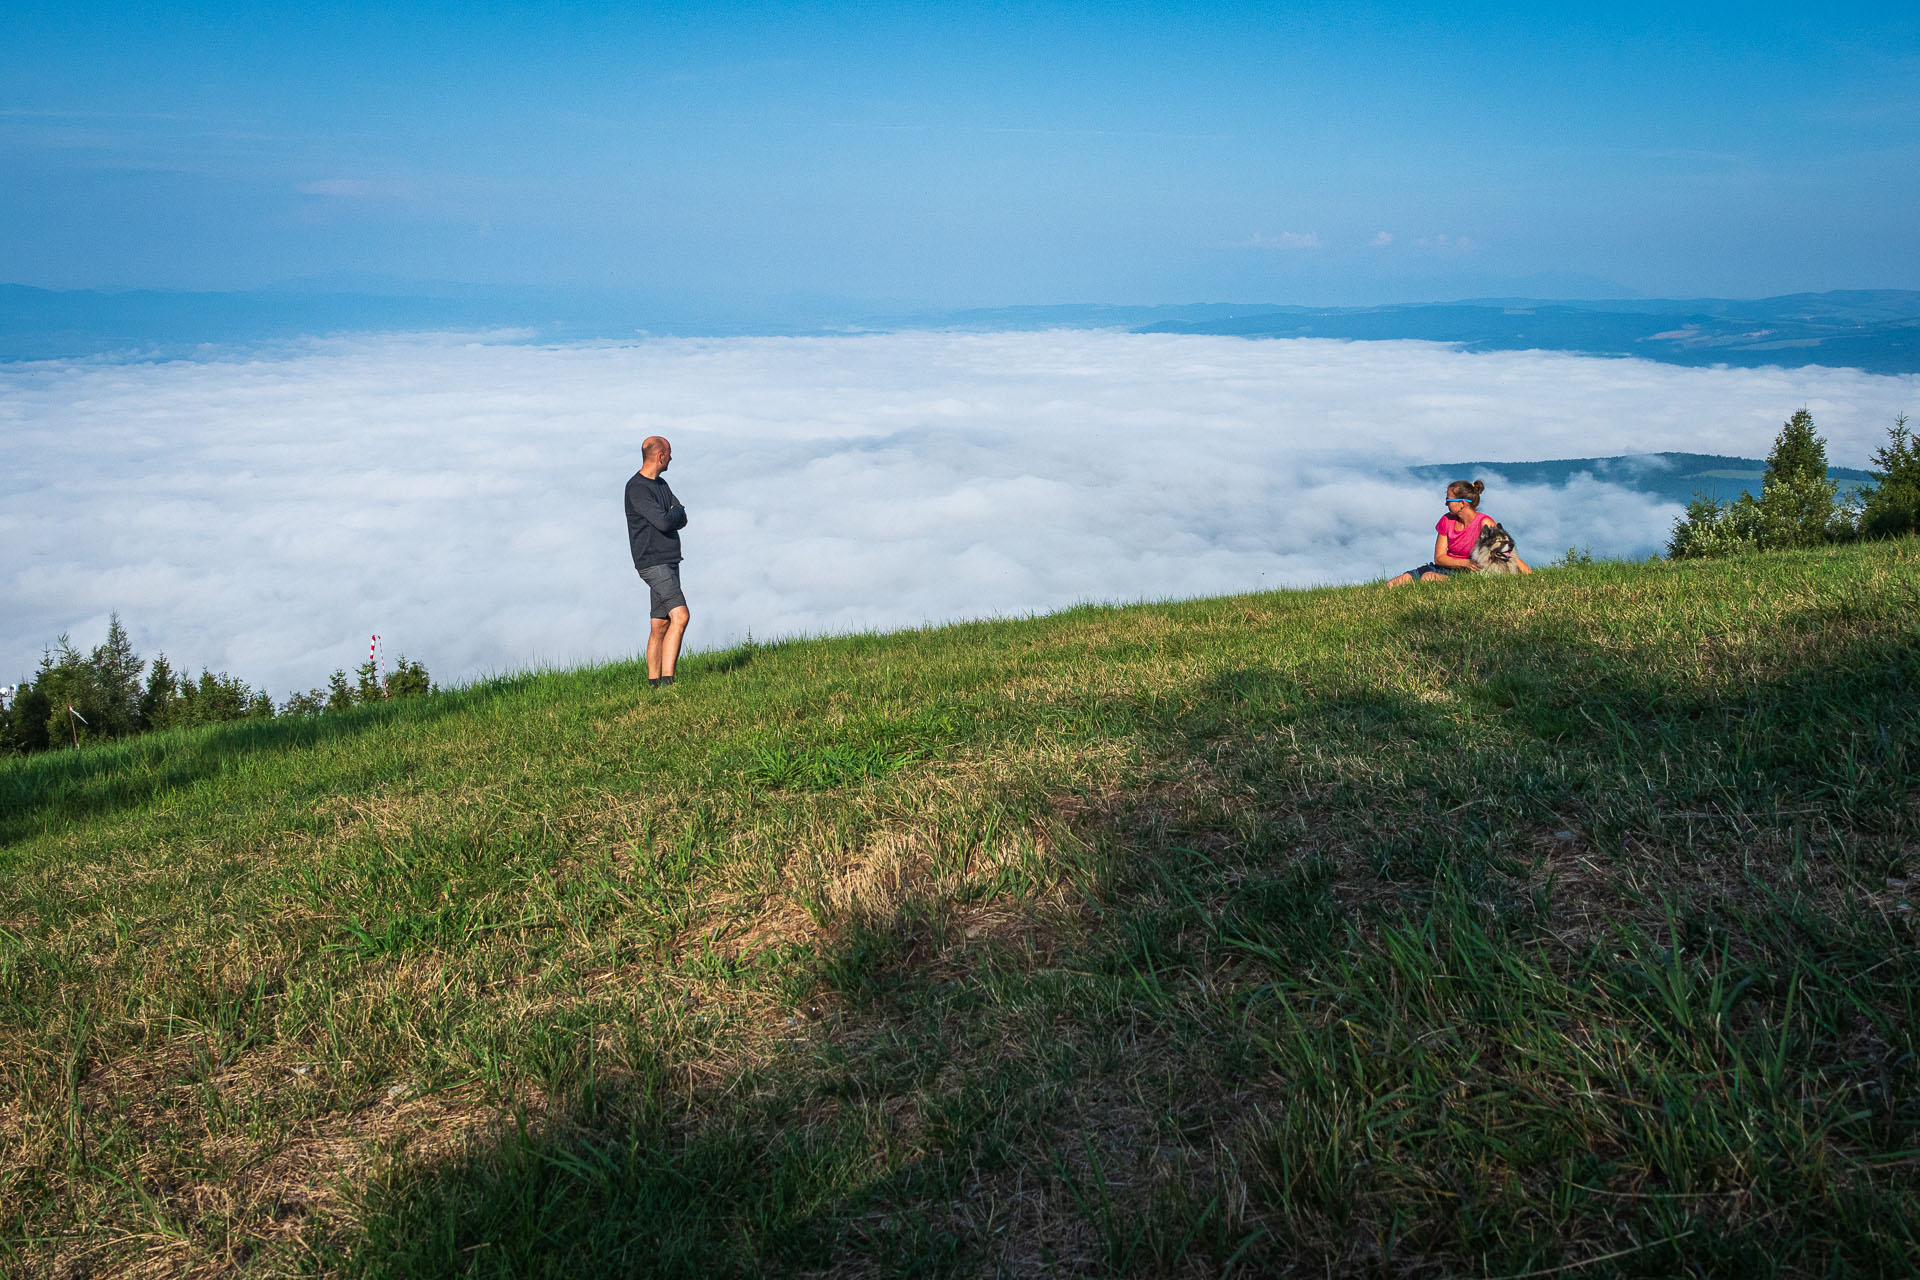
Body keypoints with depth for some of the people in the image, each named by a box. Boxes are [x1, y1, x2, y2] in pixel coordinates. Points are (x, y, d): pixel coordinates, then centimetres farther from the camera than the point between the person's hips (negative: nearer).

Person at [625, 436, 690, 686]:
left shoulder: (661, 485, 17)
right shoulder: (637, 488, -13)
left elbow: (681, 519, 14)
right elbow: (663, 522, -21)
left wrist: (671, 515, -7)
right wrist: (675, 513, 0)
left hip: (669, 562, 9)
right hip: (653, 563, -9)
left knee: (661, 625, 8)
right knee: (680, 616, -21)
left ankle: (654, 683, 12)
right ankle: (667, 679, -23)